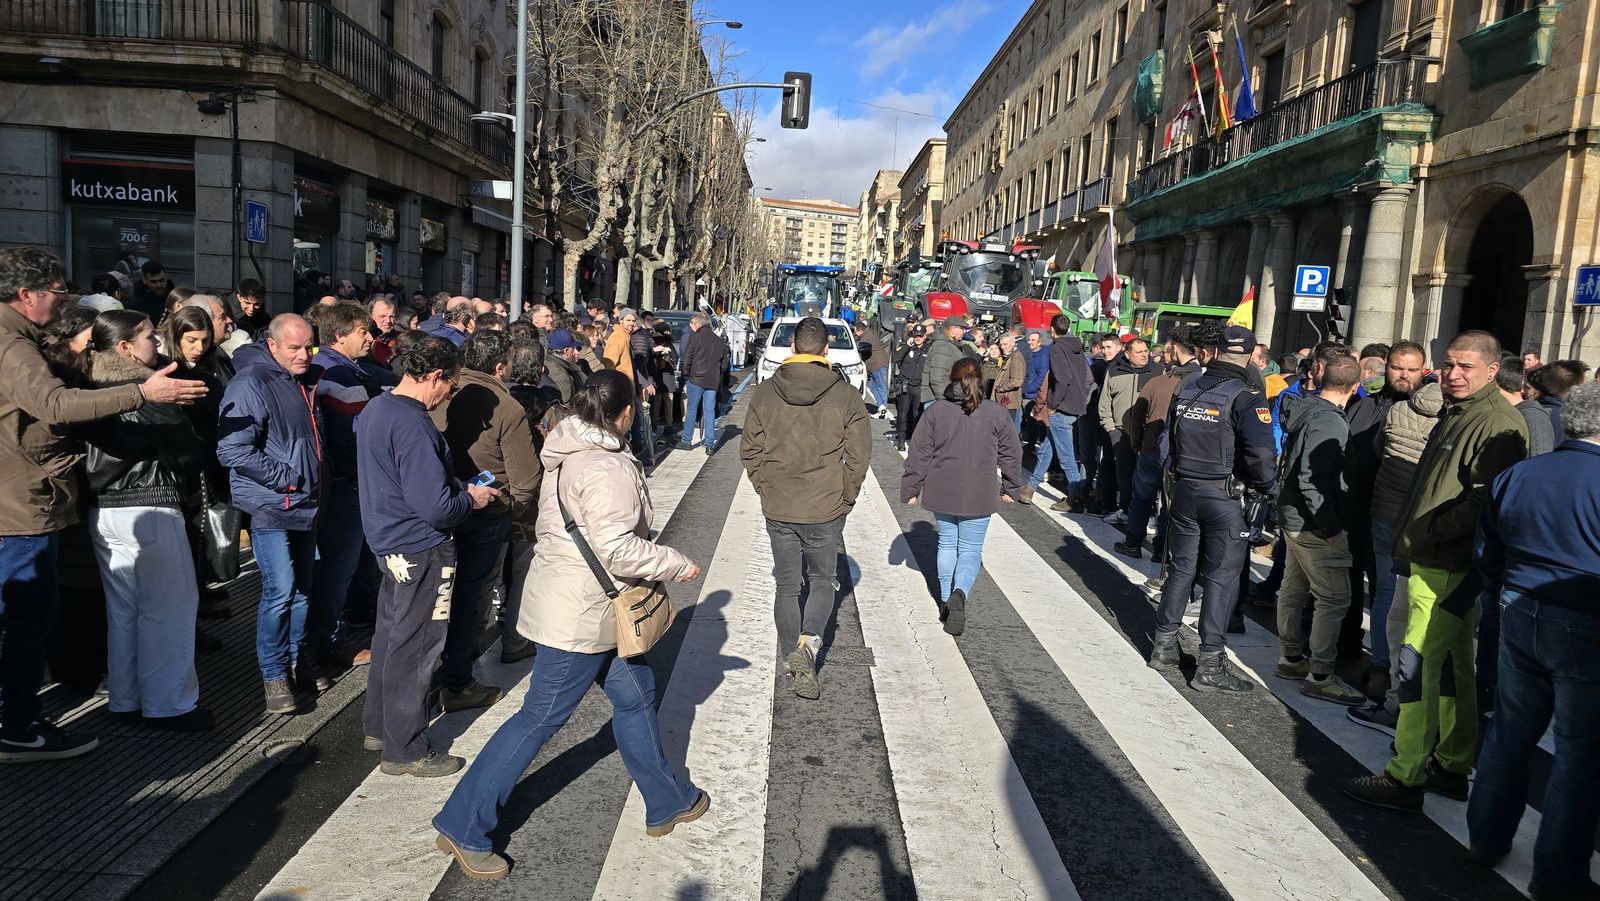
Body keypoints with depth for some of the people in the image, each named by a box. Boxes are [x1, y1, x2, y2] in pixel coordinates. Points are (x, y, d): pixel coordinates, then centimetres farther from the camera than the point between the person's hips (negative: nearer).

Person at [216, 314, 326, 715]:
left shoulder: (307, 382, 12)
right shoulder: (251, 383, -14)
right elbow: (232, 449, -21)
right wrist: (285, 478, -18)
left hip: (306, 505, 8)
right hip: (270, 506, -8)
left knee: (302, 588, 15)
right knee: (279, 591, -11)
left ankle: (297, 660, 29)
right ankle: (274, 675, 2)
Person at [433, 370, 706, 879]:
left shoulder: (568, 455, 7)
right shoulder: (608, 468, -23)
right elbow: (618, 549, -28)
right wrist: (679, 566, -15)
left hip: (590, 606, 10)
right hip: (581, 613, -10)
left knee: (635, 694, 18)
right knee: (540, 718, 0)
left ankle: (668, 803, 32)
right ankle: (462, 827, 11)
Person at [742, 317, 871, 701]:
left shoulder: (765, 392, -2)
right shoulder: (846, 396, -8)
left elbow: (749, 450, 2)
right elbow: (858, 457, -5)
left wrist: (766, 489, 13)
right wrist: (845, 499, 7)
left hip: (778, 509, 2)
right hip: (826, 510, -1)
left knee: (787, 585, 16)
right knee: (823, 580, 16)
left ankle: (793, 661, 21)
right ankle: (808, 643, -6)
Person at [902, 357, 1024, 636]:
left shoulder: (935, 411, -6)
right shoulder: (996, 413, -5)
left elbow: (919, 454, -4)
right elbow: (1011, 453, 3)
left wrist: (911, 489, 6)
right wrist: (1010, 487, 17)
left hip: (942, 492, 1)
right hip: (978, 496, -1)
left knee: (947, 544, 18)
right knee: (971, 549, 8)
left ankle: (946, 601, 23)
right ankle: (960, 594, -17)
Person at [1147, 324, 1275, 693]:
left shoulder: (1185, 389, 3)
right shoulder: (1246, 398, -14)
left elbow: (1170, 439, 11)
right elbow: (1261, 457, -21)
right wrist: (1267, 486, -2)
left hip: (1184, 490, 5)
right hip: (1224, 496, -5)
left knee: (1181, 568, 16)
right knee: (1221, 577, 2)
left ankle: (1164, 645, 23)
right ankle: (1210, 662, 6)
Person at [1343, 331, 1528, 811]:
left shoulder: (1498, 424, -16)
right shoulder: (1456, 415, 17)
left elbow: (1489, 501, -24)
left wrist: (1430, 531, -17)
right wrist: (1411, 530, 16)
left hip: (1447, 571, -11)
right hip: (1432, 563, 11)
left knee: (1420, 668, -9)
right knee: (1454, 670, 16)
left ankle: (1405, 779, -3)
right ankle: (1452, 767, 27)